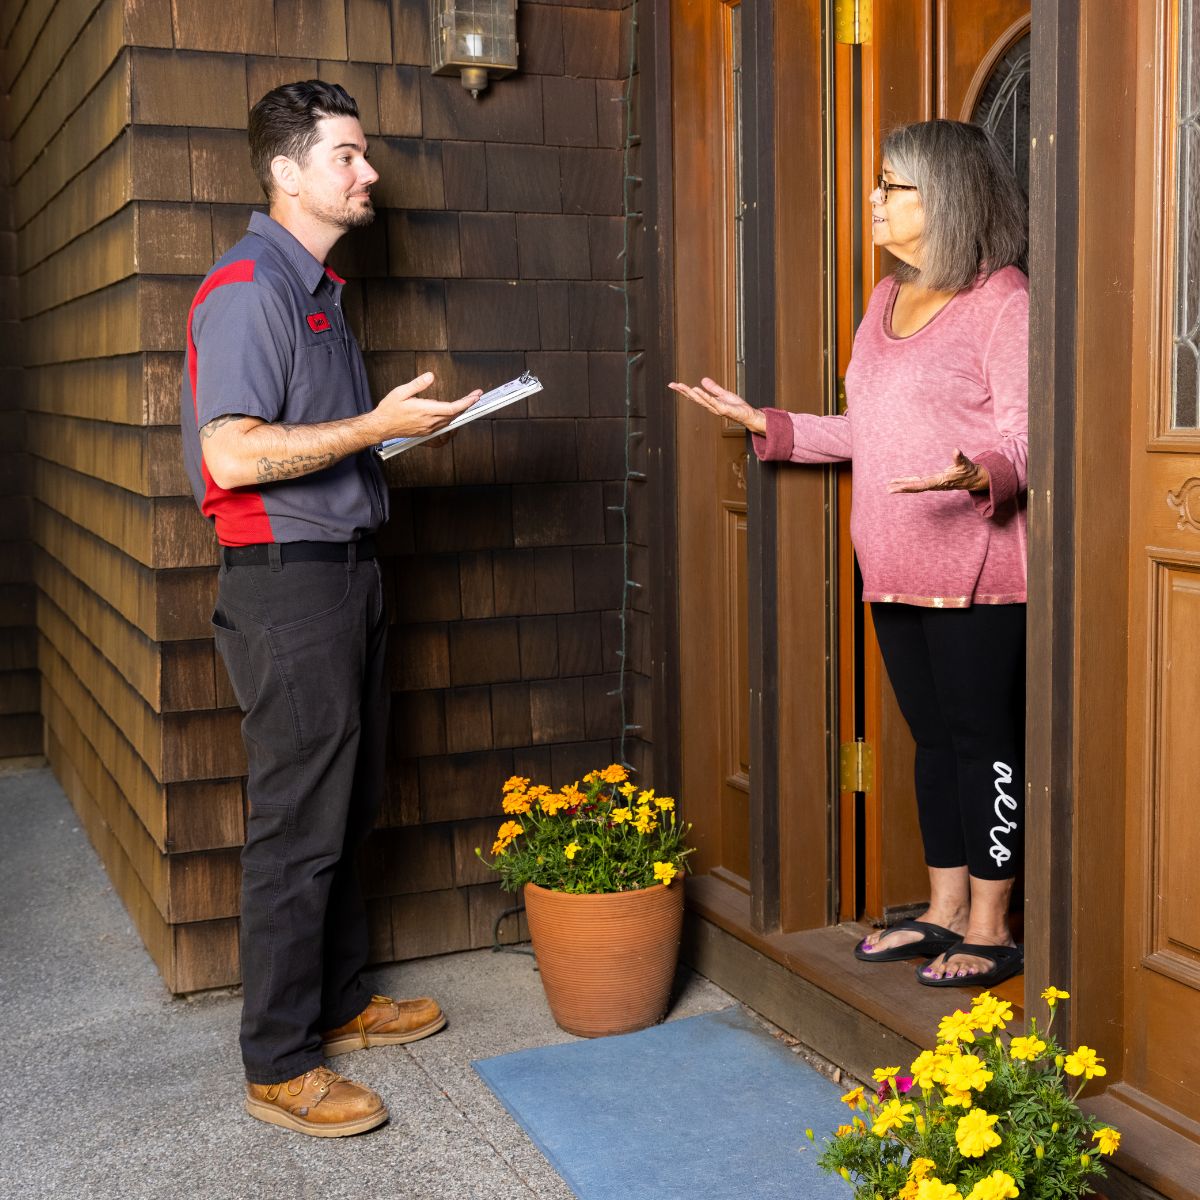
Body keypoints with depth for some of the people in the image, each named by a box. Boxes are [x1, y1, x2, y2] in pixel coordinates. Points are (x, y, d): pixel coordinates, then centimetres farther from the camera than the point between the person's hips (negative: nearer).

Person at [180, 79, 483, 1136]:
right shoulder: (249, 286, -14)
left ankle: (340, 999, 32)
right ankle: (280, 1066, 8)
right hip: (286, 580, -10)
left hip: (346, 570, 10)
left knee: (347, 811, 17)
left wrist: (402, 423, 12)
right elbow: (233, 455, -23)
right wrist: (376, 426, -20)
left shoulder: (318, 287, 17)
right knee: (298, 828, -3)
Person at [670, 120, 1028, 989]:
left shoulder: (1003, 300, -9)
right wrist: (765, 425, 19)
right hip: (897, 573, 8)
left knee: (984, 740, 0)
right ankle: (945, 910, 25)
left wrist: (975, 476, -34)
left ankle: (990, 929, 11)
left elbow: (1024, 437, -14)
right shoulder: (888, 300, 16)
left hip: (976, 572, -8)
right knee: (934, 737, 14)